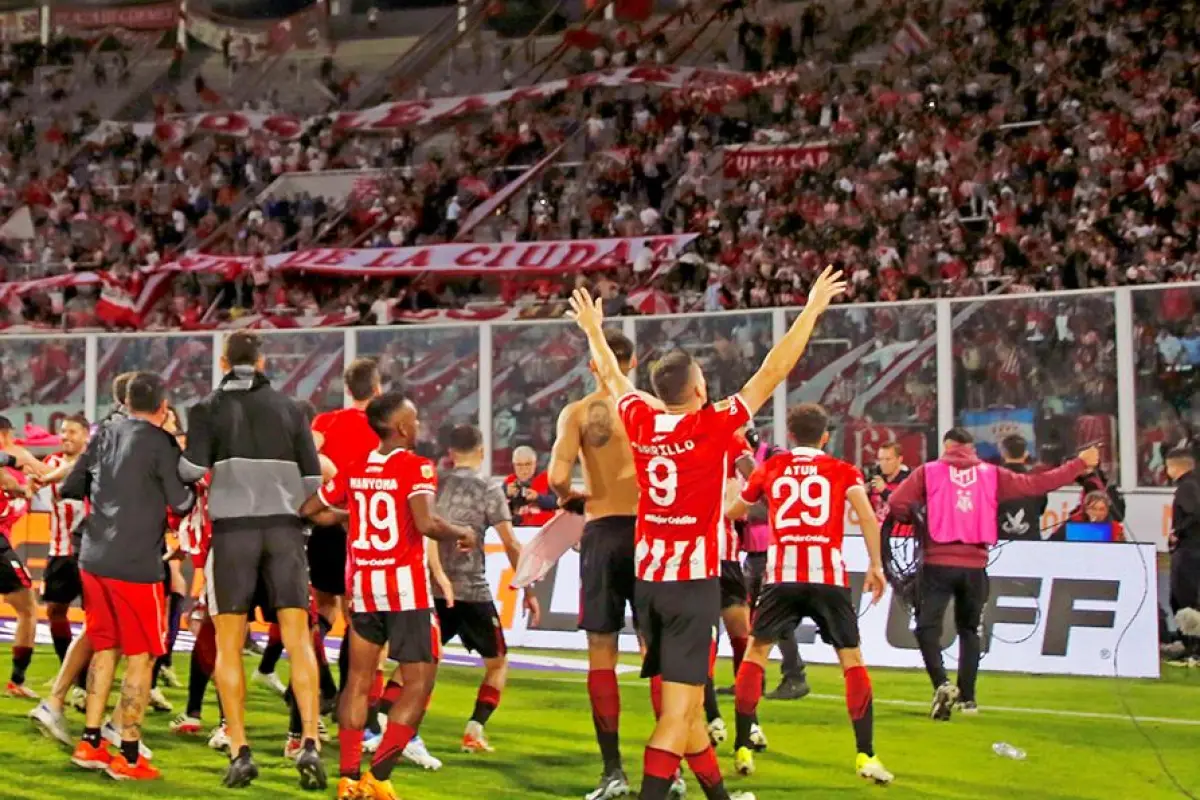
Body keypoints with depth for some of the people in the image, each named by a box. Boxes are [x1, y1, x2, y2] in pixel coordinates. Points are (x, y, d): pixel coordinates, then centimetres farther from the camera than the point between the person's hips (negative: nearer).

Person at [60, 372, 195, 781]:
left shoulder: (106, 434, 8)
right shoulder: (160, 443, -9)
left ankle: (90, 743, 20)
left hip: (93, 558, 6)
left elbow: (70, 488, 14)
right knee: (141, 657, 3)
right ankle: (129, 756, 5)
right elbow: (181, 503, -7)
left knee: (105, 649, 18)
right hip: (135, 564, -6)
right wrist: (194, 487, 13)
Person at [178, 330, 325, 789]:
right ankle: (310, 744, -12)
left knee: (229, 646, 6)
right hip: (284, 530, 1)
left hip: (232, 531, -1)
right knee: (298, 640, 1)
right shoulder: (290, 409, 10)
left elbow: (192, 469, -9)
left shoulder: (208, 409, 3)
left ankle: (240, 752, 1)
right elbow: (312, 480, 7)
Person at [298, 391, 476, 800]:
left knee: (359, 679, 13)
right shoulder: (416, 467, -9)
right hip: (405, 586, -6)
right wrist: (461, 534, -5)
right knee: (418, 684, 1)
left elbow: (308, 510, 15)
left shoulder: (354, 469, 8)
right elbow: (425, 523, -23)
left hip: (361, 584, 6)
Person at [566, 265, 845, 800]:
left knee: (685, 699, 17)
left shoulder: (640, 422, 1)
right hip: (692, 580, -7)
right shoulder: (712, 427, -12)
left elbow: (612, 378, 21)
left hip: (647, 577, 7)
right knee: (677, 711, -8)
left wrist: (594, 330, 39)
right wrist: (813, 308, 0)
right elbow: (773, 372, -8)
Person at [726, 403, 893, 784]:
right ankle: (866, 755, 0)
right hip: (829, 576, -1)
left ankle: (743, 749, 11)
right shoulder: (842, 471, 11)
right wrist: (876, 566, -1)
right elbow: (867, 514, -5)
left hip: (781, 574, 1)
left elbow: (733, 512, 30)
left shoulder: (769, 469, 16)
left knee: (756, 651, 16)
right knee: (851, 658, 7)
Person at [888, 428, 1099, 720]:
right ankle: (967, 696, 18)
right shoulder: (991, 475, 9)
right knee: (968, 630, 18)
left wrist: (919, 520, 16)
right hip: (974, 565, 3)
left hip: (938, 563, -3)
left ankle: (942, 684, -21)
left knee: (928, 626, 1)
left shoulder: (928, 472, 4)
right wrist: (1080, 464, 20)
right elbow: (1035, 484, 10)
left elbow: (895, 504, -5)